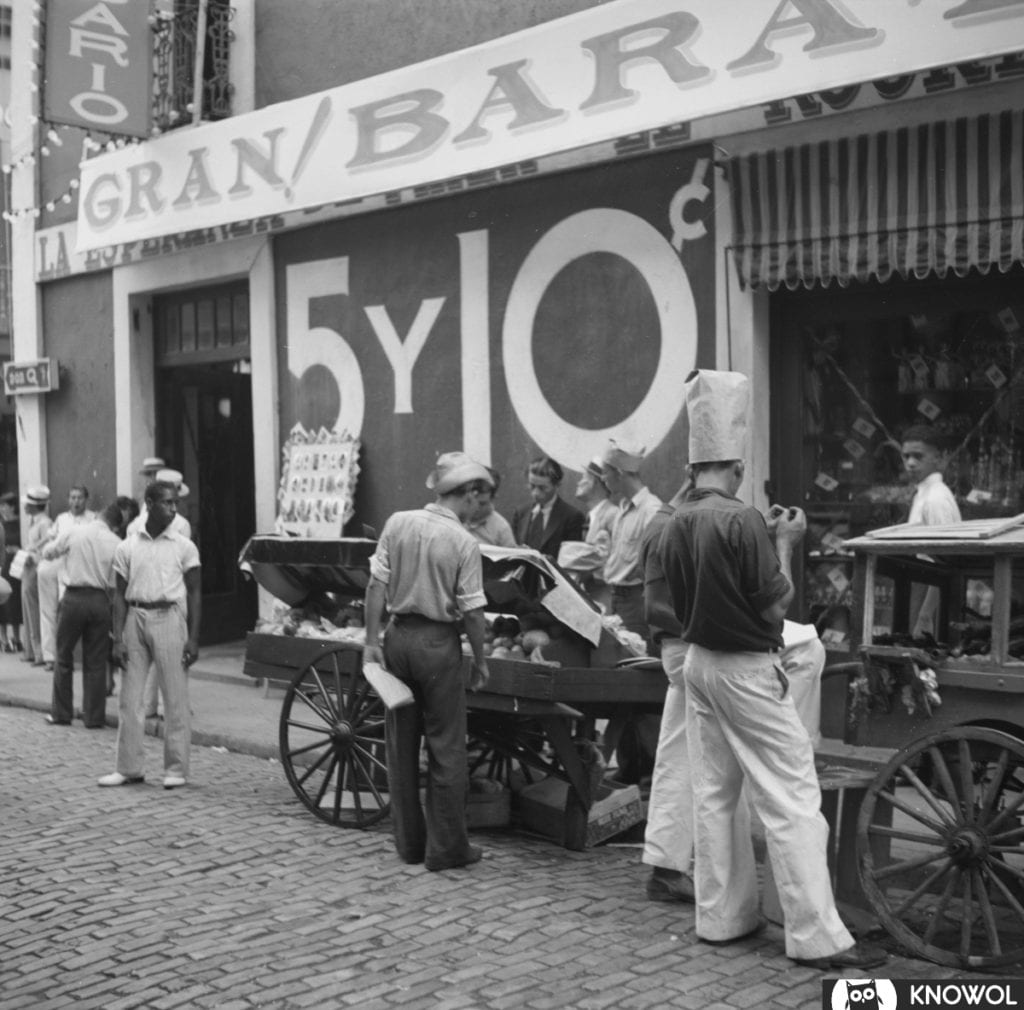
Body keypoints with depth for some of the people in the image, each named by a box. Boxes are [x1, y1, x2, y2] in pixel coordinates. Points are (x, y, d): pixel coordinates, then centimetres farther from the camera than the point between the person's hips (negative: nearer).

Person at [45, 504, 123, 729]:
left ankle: (61, 713, 19)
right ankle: (94, 717, 13)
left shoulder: (74, 532, -4)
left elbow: (50, 552, 11)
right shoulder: (117, 543, -3)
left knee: (64, 658, 14)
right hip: (100, 600, 1)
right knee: (96, 662, 9)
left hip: (74, 597, -1)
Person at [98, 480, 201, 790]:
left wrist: (193, 638, -4)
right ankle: (129, 767, 17)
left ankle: (176, 769, 8)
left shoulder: (184, 547, 2)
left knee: (175, 697, 0)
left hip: (169, 617, -2)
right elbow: (119, 595, 7)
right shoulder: (127, 548, 6)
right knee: (129, 697, 6)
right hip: (135, 618, 2)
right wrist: (118, 639, -1)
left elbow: (194, 593, 3)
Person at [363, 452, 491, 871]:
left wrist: (372, 640, 3)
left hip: (398, 636, 4)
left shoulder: (397, 523, 0)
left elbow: (377, 585, -1)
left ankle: (409, 841, 22)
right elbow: (472, 611, -10)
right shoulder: (464, 542, -11)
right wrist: (480, 661, 1)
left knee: (401, 743, 13)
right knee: (446, 748, 6)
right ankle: (446, 847, 11)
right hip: (438, 643, -4)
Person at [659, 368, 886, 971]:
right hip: (747, 670, -8)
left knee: (715, 794, 14)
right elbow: (775, 606, -15)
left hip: (698, 663, 8)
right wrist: (786, 543, -3)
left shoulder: (675, 528, 4)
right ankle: (818, 937, 0)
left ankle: (722, 916, 21)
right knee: (793, 798, -3)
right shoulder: (741, 520, -19)